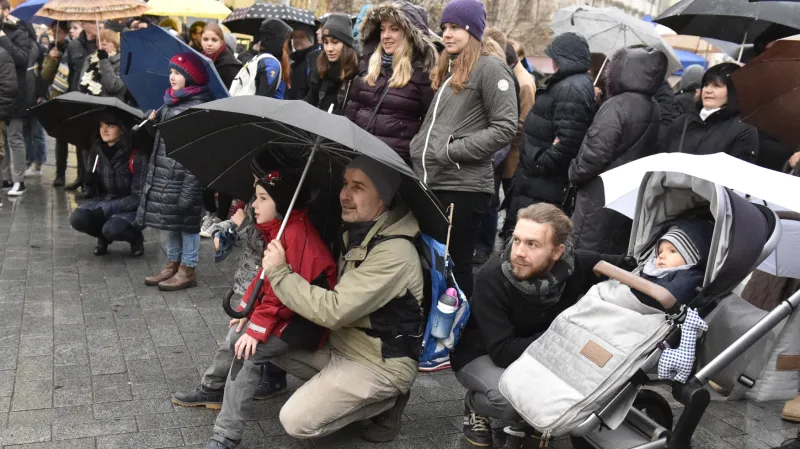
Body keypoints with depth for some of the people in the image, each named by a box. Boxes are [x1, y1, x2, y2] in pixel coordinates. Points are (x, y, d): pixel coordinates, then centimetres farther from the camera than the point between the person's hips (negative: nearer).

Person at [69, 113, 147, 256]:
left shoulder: (137, 155, -17)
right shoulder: (97, 152, 0)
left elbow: (138, 197, -17)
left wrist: (106, 210, -22)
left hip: (132, 208, -5)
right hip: (103, 203, 5)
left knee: (112, 228, -34)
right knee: (77, 218, -23)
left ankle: (135, 237, 1)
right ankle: (103, 237, 9)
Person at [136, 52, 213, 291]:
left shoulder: (198, 107, -15)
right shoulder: (170, 102, 13)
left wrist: (189, 188, -22)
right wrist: (154, 121, 9)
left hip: (184, 175, -9)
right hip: (163, 174, 9)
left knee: (186, 220, 2)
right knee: (166, 221, 16)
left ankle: (187, 270, 13)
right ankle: (173, 264, 30)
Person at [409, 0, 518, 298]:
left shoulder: (490, 67, -7)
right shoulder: (448, 69, 18)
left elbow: (505, 128, -14)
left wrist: (452, 150, -15)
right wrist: (419, 153, 13)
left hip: (463, 186, -8)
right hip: (432, 182, 8)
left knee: (456, 265, 2)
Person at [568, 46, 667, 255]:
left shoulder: (617, 106, -17)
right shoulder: (654, 109, 8)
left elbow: (596, 153, -22)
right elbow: (651, 152, 13)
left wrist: (574, 173, -4)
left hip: (601, 202, -8)